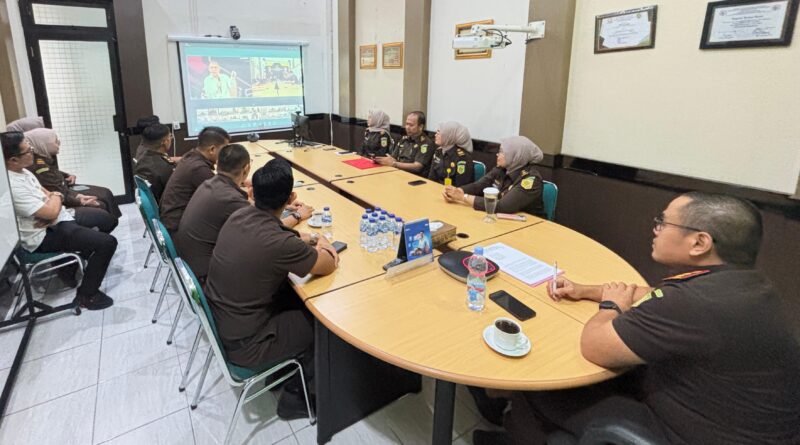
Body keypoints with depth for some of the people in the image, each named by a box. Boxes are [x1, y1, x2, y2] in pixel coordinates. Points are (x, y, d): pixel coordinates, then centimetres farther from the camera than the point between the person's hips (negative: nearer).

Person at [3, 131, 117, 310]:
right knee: (107, 242, -19)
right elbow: (51, 212, -28)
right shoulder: (13, 186, -28)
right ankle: (86, 295, -4)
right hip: (44, 236, -10)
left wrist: (54, 197, -12)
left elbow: (45, 194, 12)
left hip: (55, 222, 10)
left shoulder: (22, 171, 3)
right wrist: (56, 197, -6)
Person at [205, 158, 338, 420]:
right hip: (243, 343, -8)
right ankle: (294, 395, 24)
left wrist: (314, 240, 1)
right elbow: (328, 266, -15)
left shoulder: (239, 216, -6)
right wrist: (321, 247, 6)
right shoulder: (278, 243, -31)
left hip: (219, 320, 8)